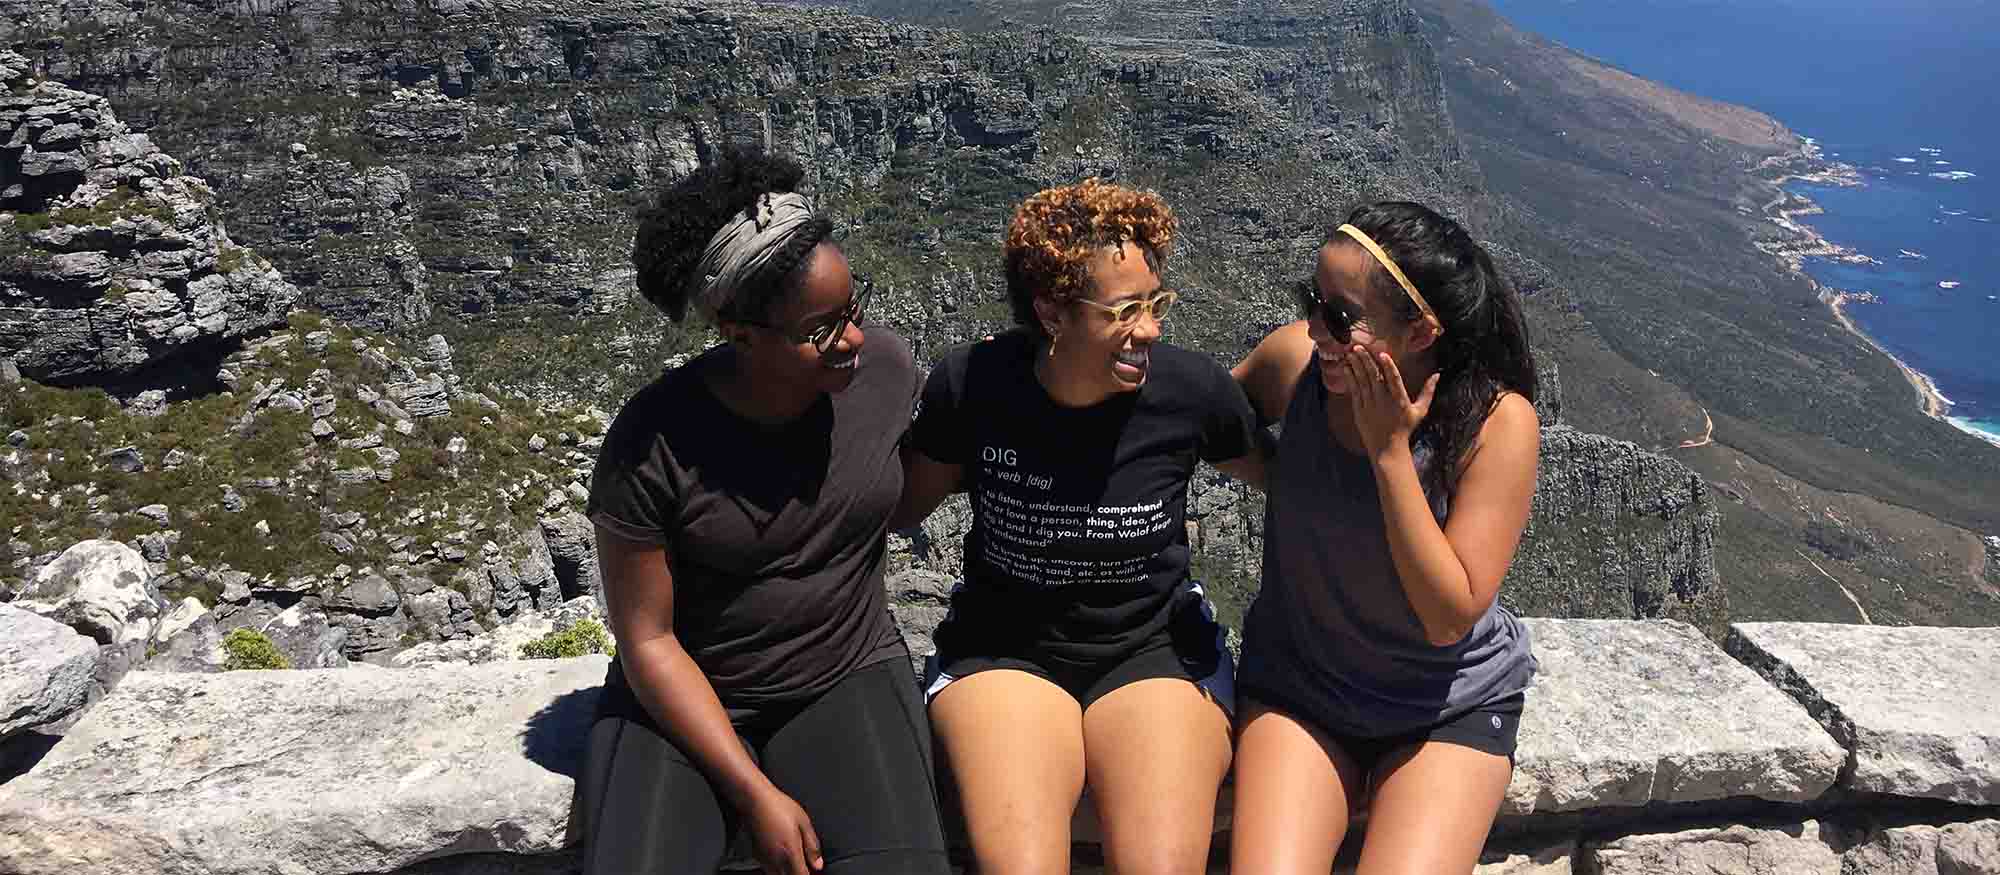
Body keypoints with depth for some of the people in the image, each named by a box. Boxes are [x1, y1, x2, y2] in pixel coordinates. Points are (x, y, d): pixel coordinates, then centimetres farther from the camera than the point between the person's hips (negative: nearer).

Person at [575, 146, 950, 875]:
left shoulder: (885, 369, -10)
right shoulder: (652, 443, -18)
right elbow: (647, 639, -12)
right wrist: (756, 794, -15)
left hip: (849, 679, 2)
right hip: (684, 700, -1)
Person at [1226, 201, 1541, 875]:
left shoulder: (1498, 422, -20)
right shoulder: (1295, 360, -13)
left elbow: (1450, 616, -21)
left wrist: (1388, 450, -27)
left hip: (1452, 707, -1)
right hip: (1296, 687, 2)